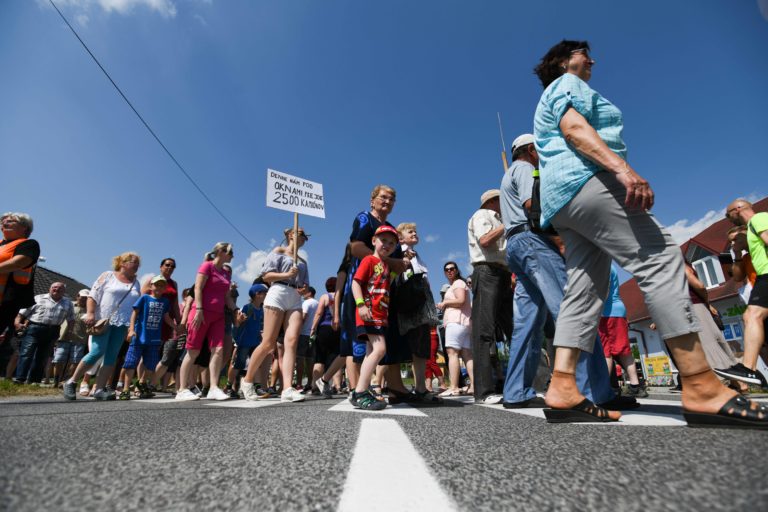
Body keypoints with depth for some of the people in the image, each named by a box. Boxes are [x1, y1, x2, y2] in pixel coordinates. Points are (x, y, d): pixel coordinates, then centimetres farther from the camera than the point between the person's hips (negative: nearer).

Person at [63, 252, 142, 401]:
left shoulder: (136, 283, 15)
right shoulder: (108, 276, 3)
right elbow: (93, 295, -3)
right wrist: (90, 313, -15)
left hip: (122, 325, 5)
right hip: (103, 321, -4)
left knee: (111, 357, 0)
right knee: (97, 353, -12)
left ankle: (100, 389, 3)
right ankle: (71, 382, 6)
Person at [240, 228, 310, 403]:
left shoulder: (302, 261, 26)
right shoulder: (279, 251, 10)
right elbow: (266, 275, 1)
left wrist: (304, 288, 2)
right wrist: (286, 275, -12)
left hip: (296, 300, 5)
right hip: (278, 294, -5)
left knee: (291, 342, -13)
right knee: (268, 344, -7)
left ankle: (287, 389, -20)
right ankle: (247, 380, 13)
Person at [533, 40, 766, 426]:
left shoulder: (550, 101, 38)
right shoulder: (567, 84, 10)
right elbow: (574, 128, -11)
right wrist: (623, 168, -26)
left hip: (560, 199, 10)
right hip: (584, 180, -10)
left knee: (585, 291, -2)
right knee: (658, 258, -16)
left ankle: (563, 389, -11)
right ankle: (702, 388, -21)